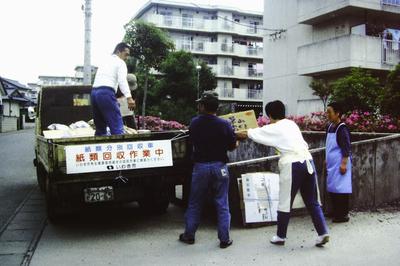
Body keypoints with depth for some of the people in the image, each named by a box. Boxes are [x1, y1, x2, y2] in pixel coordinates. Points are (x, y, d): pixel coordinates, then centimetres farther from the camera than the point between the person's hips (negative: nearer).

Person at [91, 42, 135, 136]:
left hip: (94, 92, 8)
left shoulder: (105, 62, 30)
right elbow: (122, 80, -13)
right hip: (106, 93, -8)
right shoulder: (120, 62, 5)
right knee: (117, 128, -12)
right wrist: (129, 97, -26)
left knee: (100, 129, 14)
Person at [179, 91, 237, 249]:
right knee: (222, 205, 8)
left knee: (194, 204, 15)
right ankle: (224, 239, 11)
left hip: (200, 166, 1)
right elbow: (232, 147, -4)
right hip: (219, 167, -1)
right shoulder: (224, 125, -11)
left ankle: (189, 235, 24)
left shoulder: (194, 123, -4)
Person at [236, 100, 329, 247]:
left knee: (285, 202, 8)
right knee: (312, 202, 13)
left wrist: (235, 134, 28)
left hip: (292, 165, -6)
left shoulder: (273, 129, 0)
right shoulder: (291, 124, 17)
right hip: (308, 161, 6)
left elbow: (247, 134, 8)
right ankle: (323, 233, 8)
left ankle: (280, 236, 20)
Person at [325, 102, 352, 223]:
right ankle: (336, 212, 24)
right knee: (332, 187, 13)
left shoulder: (342, 129, -15)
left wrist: (344, 163, -21)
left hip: (340, 164, -9)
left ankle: (343, 214, 5)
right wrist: (327, 160, 22)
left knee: (341, 188, -3)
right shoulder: (330, 127, 10)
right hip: (331, 164, 9)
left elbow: (346, 148, -18)